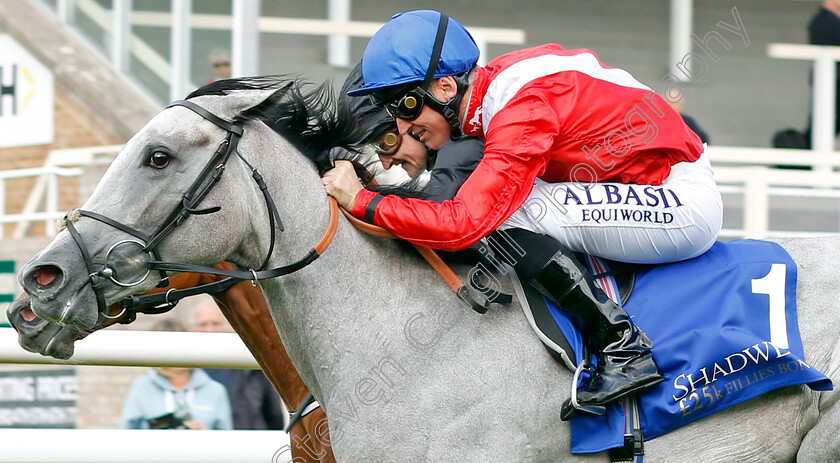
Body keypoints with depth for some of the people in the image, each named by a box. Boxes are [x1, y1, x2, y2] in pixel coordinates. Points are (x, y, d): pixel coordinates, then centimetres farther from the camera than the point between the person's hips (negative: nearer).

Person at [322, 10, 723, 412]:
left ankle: (625, 349, -16)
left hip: (684, 206, -10)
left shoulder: (522, 112, -24)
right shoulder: (490, 85, 3)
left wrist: (360, 200, -23)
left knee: (506, 215, -19)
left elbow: (462, 222, -32)